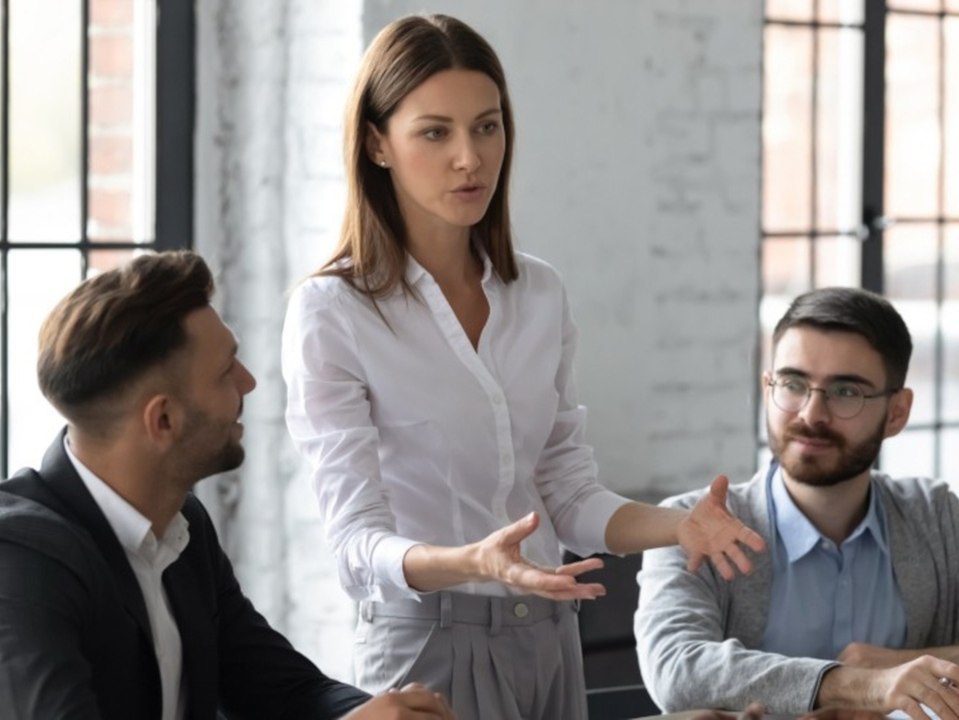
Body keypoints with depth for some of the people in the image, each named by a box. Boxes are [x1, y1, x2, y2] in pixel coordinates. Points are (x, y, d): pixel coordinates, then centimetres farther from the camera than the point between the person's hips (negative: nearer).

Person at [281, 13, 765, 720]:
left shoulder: (541, 295, 4)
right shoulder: (331, 312, -12)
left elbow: (569, 495, 7)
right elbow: (360, 542, -17)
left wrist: (678, 524, -11)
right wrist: (473, 563, -35)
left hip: (548, 640, 5)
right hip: (431, 645, -5)